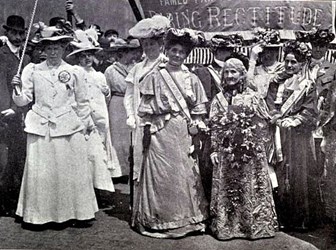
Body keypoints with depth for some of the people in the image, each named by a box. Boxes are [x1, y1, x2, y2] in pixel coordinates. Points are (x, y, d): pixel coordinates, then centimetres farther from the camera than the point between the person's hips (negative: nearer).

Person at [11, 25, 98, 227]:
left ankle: (80, 213, 17)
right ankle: (37, 215, 16)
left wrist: (85, 125, 13)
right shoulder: (33, 70, 6)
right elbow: (23, 100, 5)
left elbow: (82, 102, 11)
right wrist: (18, 88, -13)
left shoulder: (75, 72, 4)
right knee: (39, 172, 1)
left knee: (73, 171, 4)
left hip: (69, 128, 0)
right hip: (40, 128, 1)